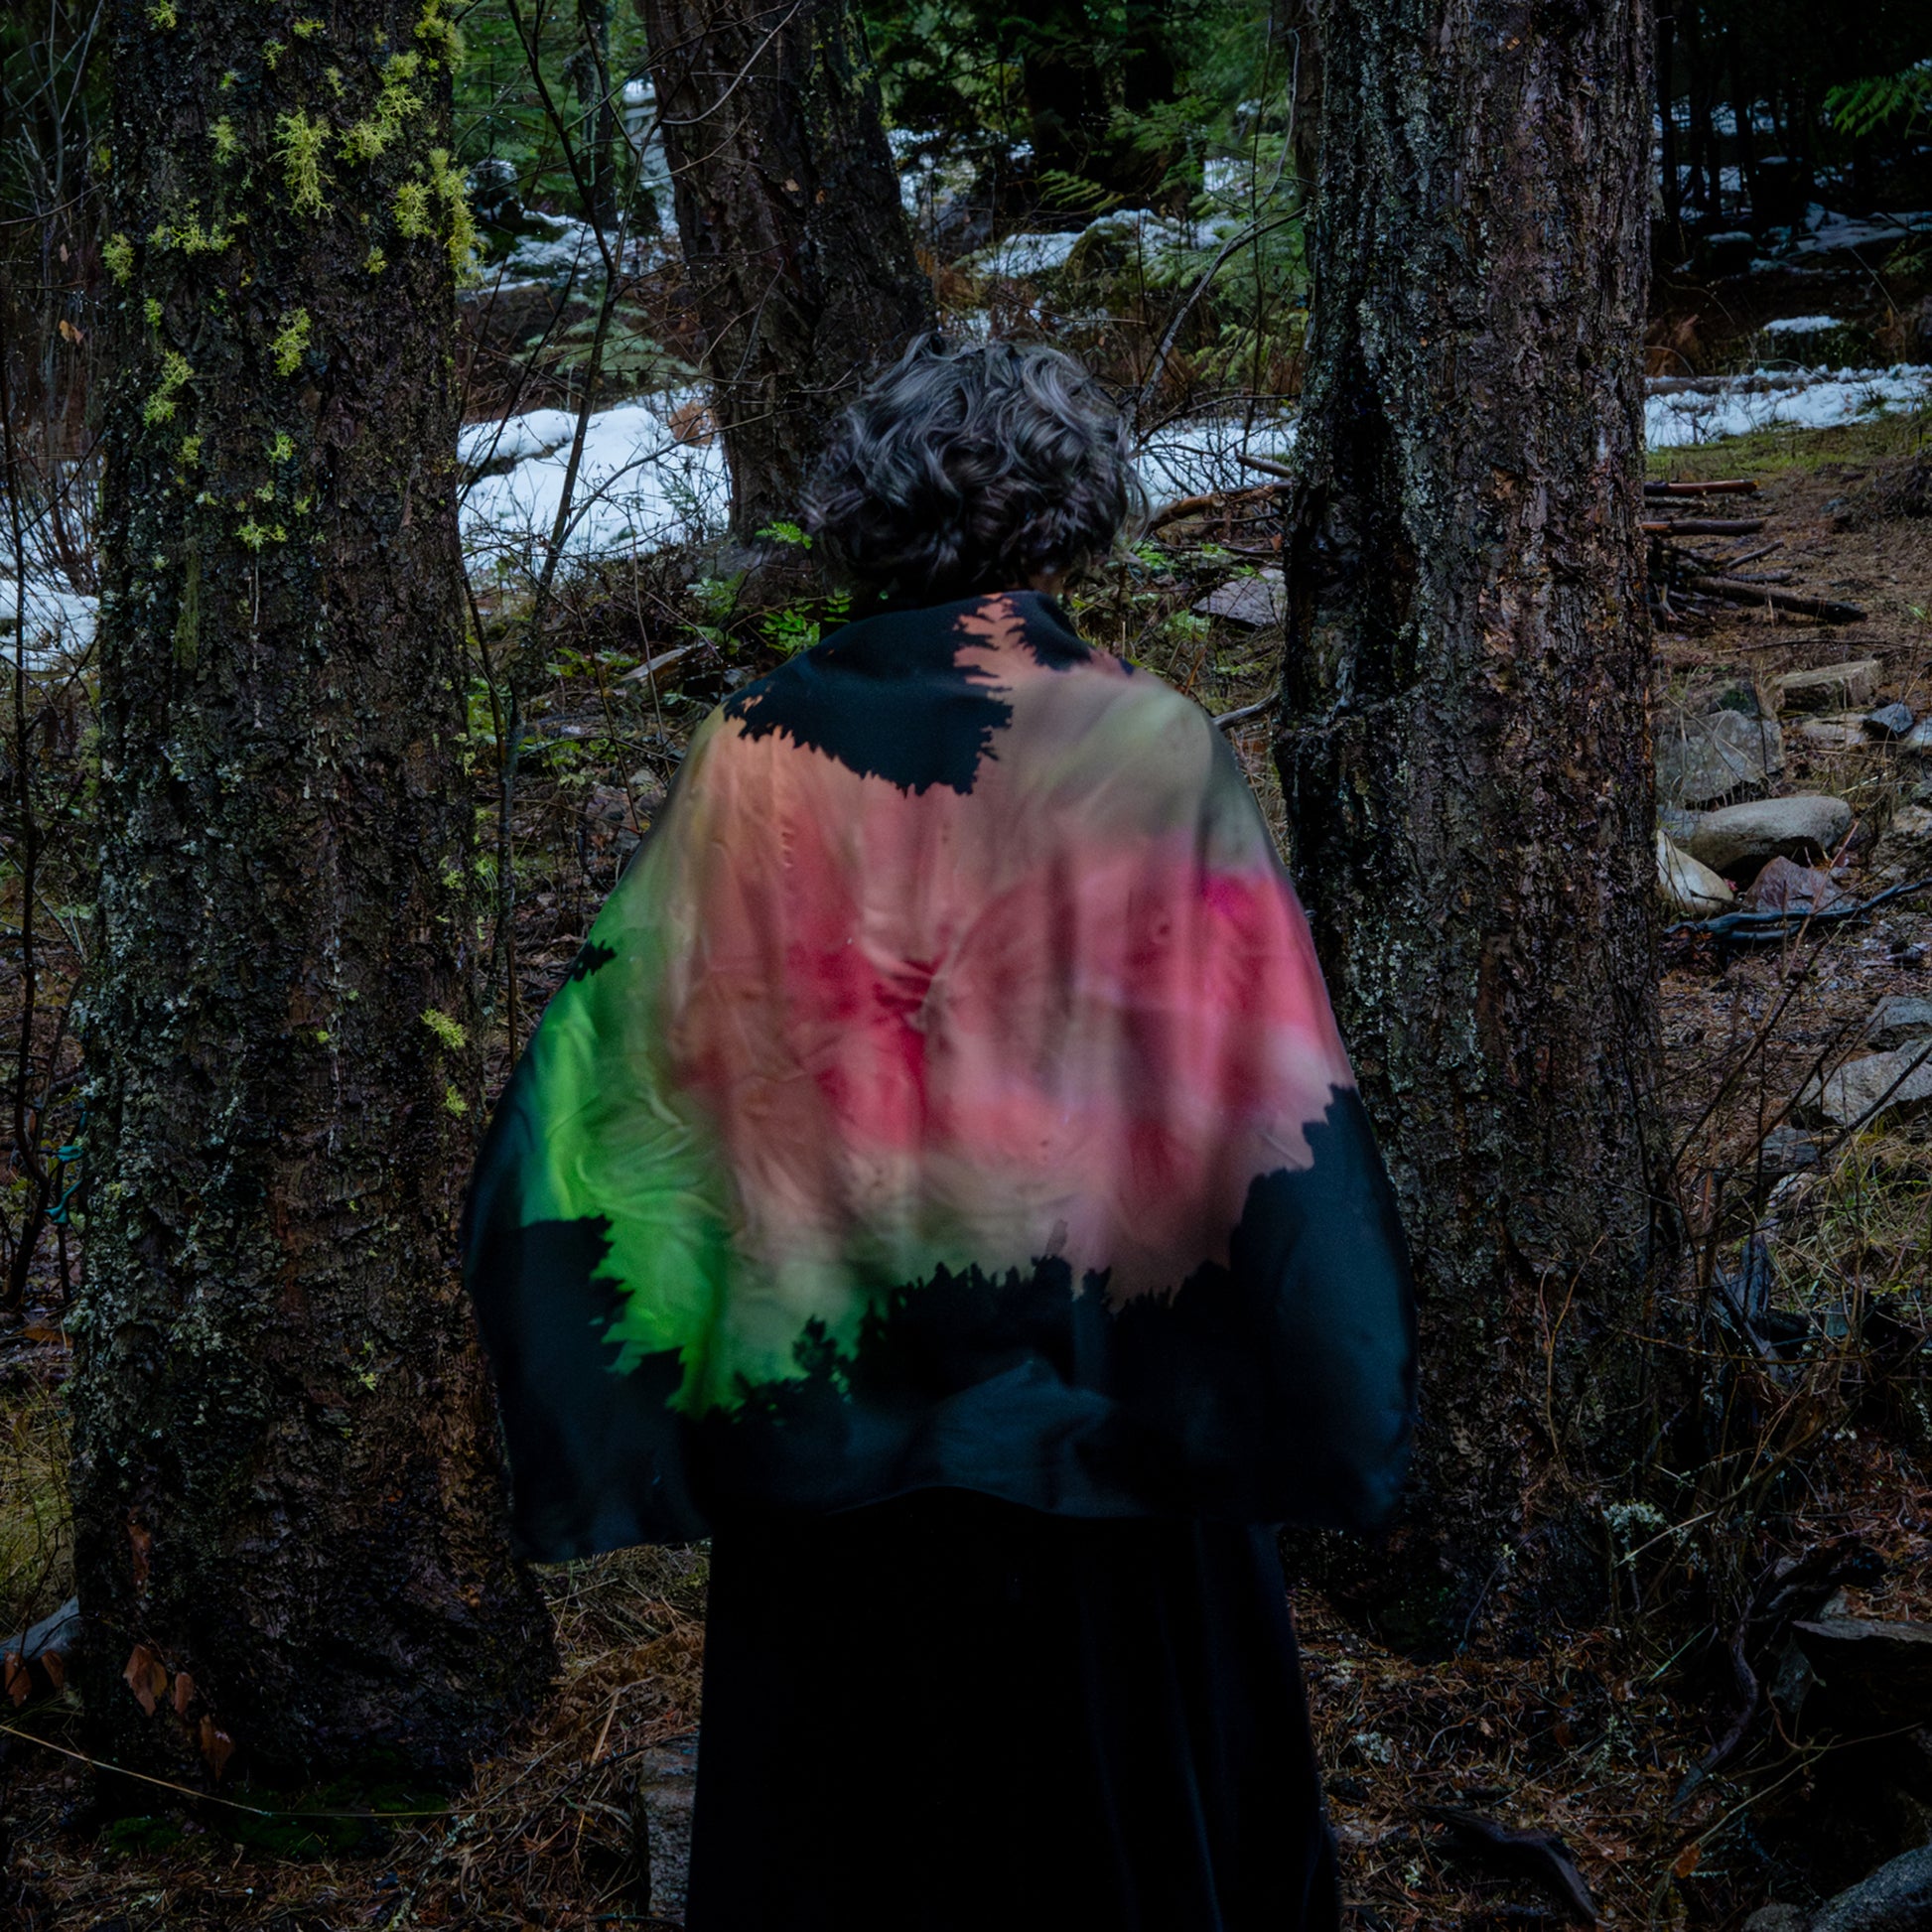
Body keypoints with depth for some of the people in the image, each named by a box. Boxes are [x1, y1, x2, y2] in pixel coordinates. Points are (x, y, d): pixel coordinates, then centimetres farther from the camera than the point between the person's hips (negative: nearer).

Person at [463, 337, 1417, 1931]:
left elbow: (632, 1052, -5)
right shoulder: (1152, 754, -11)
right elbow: (1268, 1106, -11)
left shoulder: (762, 755, -6)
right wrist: (1343, 1415, 0)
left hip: (827, 1425, 2)